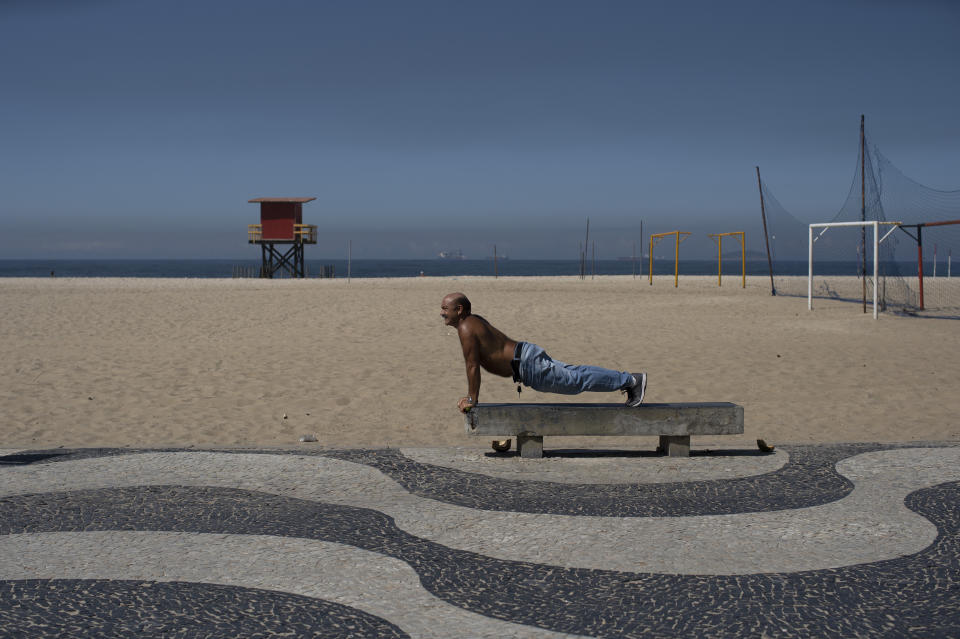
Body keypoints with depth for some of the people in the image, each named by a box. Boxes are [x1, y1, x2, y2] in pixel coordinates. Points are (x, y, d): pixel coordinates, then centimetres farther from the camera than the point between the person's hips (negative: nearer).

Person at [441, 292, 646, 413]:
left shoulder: (466, 329, -15)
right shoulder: (474, 321, 17)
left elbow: (472, 366, -18)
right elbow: (473, 364, 25)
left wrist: (472, 399, -12)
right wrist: (469, 396, 23)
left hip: (528, 365, -9)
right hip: (526, 356, 9)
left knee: (576, 379, -6)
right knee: (575, 375, 14)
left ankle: (631, 381, -3)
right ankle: (628, 379, 17)